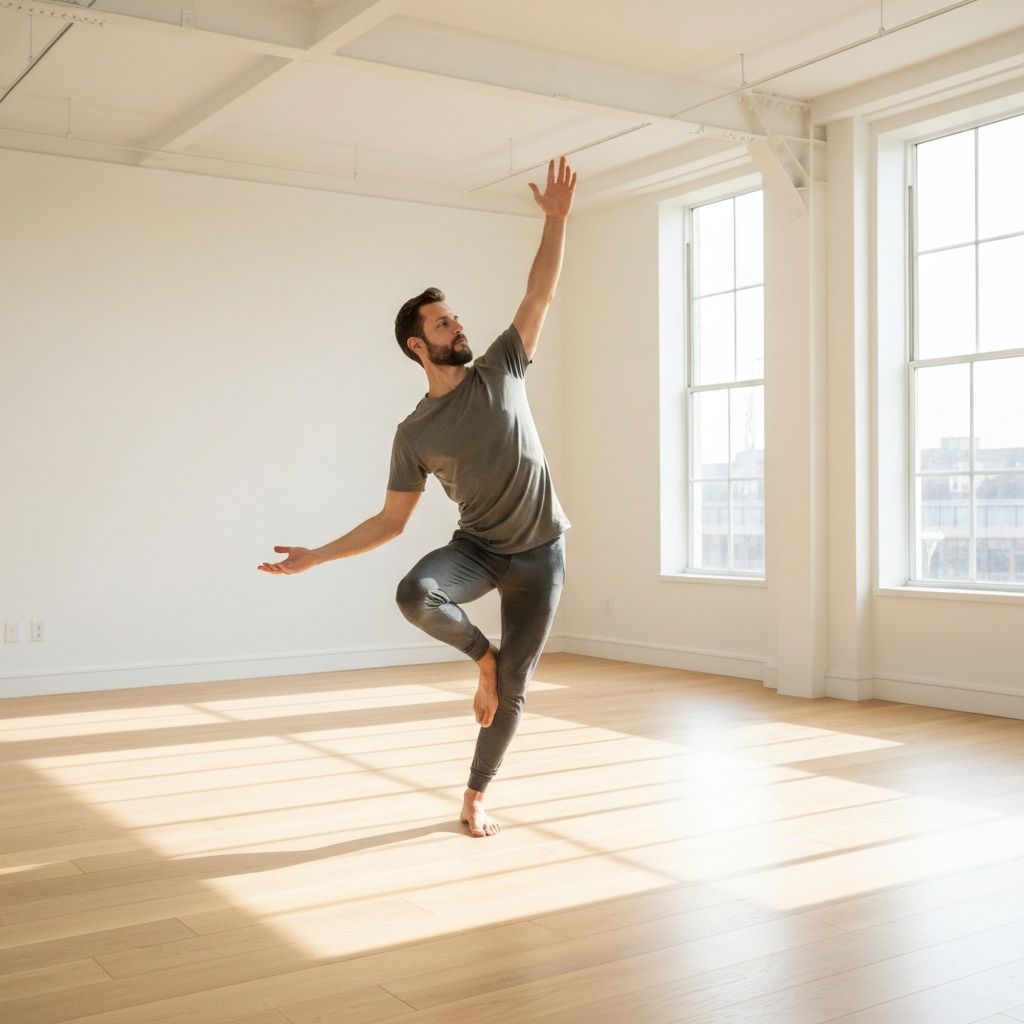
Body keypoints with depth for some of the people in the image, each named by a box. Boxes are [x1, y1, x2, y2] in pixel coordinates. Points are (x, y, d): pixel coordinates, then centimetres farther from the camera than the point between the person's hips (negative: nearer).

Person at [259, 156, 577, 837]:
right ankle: (482, 655, -1)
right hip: (478, 548, 0)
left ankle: (475, 798, 22)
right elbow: (392, 521, 0)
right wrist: (318, 556, -8)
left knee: (515, 686, 2)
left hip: (541, 553, 0)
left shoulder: (502, 370, -1)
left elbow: (541, 295, -5)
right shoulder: (415, 433, -3)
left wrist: (558, 219, -13)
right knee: (416, 594, -33)